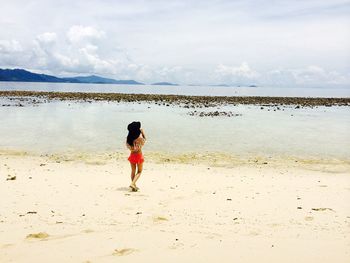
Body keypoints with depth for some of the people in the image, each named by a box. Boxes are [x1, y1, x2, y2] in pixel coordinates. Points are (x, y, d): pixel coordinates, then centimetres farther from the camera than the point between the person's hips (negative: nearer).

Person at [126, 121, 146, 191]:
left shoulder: (128, 137, -9)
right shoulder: (140, 137, -20)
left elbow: (128, 146, 6)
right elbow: (144, 140, 3)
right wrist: (143, 132, 11)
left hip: (132, 155, 4)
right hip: (139, 155, -4)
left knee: (133, 171, 18)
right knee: (139, 171, 11)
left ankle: (134, 186, 24)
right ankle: (132, 183, -7)